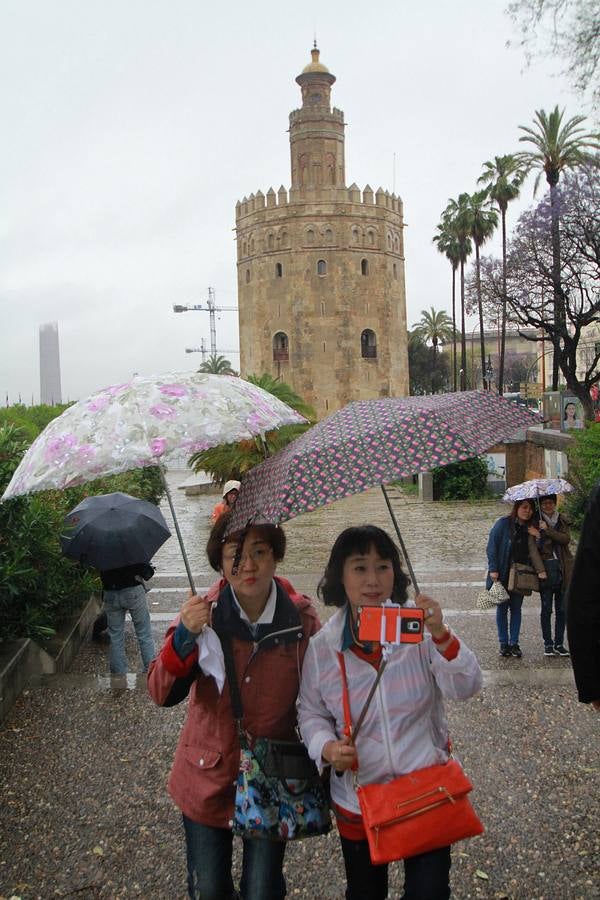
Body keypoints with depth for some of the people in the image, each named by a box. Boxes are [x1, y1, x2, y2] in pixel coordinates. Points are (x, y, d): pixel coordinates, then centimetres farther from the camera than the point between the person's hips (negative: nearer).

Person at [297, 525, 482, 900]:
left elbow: (466, 687, -19)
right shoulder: (322, 647, -7)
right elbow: (311, 712, 5)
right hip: (358, 800, 1)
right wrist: (327, 748, -14)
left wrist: (442, 637, -36)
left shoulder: (418, 626, -12)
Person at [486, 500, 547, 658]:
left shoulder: (529, 529, 3)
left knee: (516, 609, 7)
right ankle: (503, 643, 15)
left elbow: (533, 550, 0)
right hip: (502, 574, -3)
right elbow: (492, 546, -9)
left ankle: (514, 643, 14)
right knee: (502, 608, 6)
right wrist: (493, 569, -14)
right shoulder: (503, 524, -9)